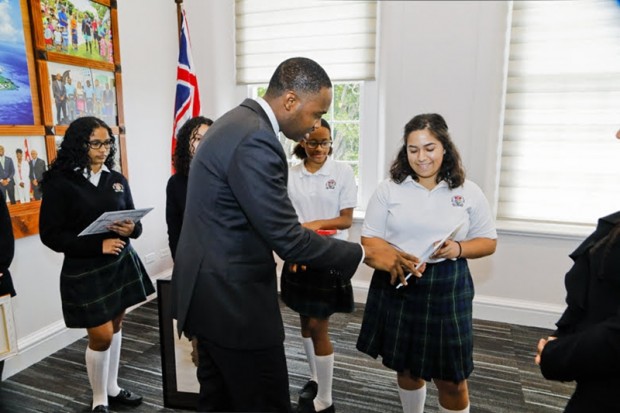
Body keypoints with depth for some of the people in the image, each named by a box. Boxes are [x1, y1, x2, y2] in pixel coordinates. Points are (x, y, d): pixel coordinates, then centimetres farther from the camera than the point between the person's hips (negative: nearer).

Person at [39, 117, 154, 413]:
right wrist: (98, 245, -21)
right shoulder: (60, 183, -10)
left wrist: (132, 228, -15)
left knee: (115, 326, 15)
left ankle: (112, 388, 34)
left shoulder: (117, 180, 4)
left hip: (121, 263, 5)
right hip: (85, 270, -5)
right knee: (101, 335, 1)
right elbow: (51, 234, -12)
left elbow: (134, 222, 9)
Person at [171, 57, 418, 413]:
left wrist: (284, 246, 13)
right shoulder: (255, 140, -24)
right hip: (232, 297, -10)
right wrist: (365, 254, -13)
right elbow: (288, 238, -23)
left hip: (210, 289, 10)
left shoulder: (237, 123, 8)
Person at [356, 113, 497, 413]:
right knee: (406, 366, 19)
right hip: (396, 286, 1)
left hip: (447, 288, 0)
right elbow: (369, 237, -1)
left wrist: (459, 248, -15)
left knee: (451, 377, 7)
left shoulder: (468, 192, 0)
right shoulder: (389, 189, -1)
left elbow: (488, 241, 6)